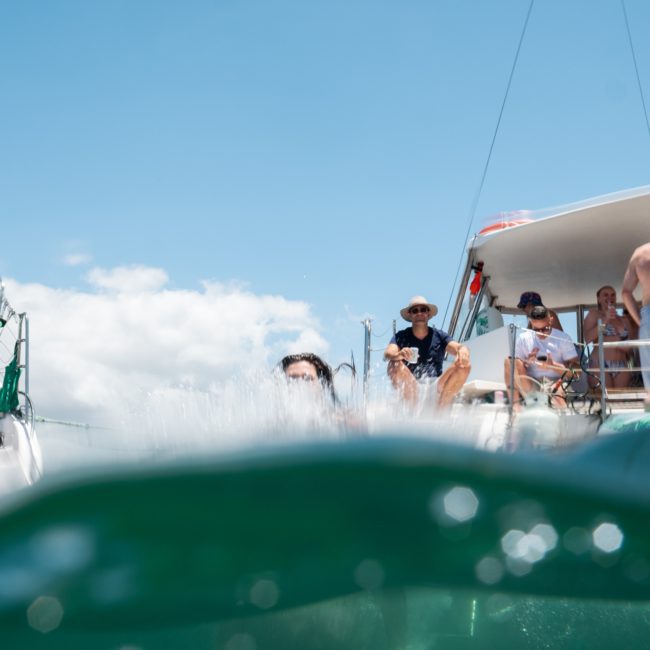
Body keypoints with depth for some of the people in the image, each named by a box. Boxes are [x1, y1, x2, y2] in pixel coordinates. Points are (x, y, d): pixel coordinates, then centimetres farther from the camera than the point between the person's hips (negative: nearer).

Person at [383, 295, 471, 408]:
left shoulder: (439, 336, 13)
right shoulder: (401, 337, 8)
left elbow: (456, 347, -3)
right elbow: (387, 353, -9)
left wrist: (463, 351, -29)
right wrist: (398, 355, -35)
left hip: (436, 387, 2)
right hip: (410, 388, -2)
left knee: (464, 365, -19)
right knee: (396, 364, -29)